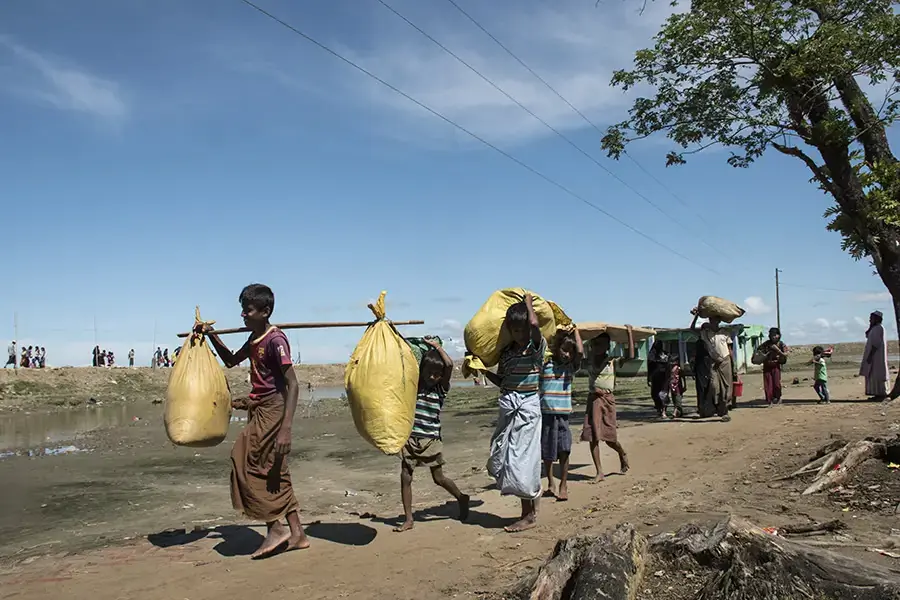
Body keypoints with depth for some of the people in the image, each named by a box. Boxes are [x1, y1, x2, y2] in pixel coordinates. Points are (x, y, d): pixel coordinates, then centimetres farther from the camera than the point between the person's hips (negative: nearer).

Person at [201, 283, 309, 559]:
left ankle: (276, 528, 2)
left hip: (272, 411, -9)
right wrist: (212, 336, 14)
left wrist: (286, 429, -29)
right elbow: (231, 361, 28)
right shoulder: (255, 338, 11)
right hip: (260, 410, 9)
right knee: (275, 474, 10)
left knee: (244, 462, -6)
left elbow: (293, 385, -23)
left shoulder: (275, 340, -17)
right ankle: (297, 534, 16)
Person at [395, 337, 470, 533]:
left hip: (431, 438, -2)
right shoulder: (412, 384, 4)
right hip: (410, 437, 2)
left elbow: (449, 365, -15)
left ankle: (461, 498, 32)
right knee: (405, 477, 0)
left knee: (439, 478, 6)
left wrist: (437, 346, -6)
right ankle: (408, 519, 10)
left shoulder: (441, 388, -3)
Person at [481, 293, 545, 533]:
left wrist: (528, 303, -10)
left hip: (528, 407, -7)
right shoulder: (507, 352, 11)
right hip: (508, 406, 7)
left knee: (522, 459, -4)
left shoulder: (537, 348, -8)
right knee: (499, 459, 7)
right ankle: (528, 510, 19)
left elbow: (534, 324, -27)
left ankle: (530, 515, 10)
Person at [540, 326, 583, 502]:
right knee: (547, 451, 10)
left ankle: (563, 486, 7)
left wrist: (575, 330, -4)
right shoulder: (544, 363, 2)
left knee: (563, 450, -5)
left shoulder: (571, 367, 3)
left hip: (562, 413, 0)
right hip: (544, 413, 0)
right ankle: (550, 484, 25)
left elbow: (580, 351, -12)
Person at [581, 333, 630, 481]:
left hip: (607, 398, -3)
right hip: (592, 399, 3)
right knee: (592, 436, -2)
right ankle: (599, 472, 6)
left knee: (609, 438, -1)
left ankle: (622, 455, 34)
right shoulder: (589, 361, 5)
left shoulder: (612, 361, -4)